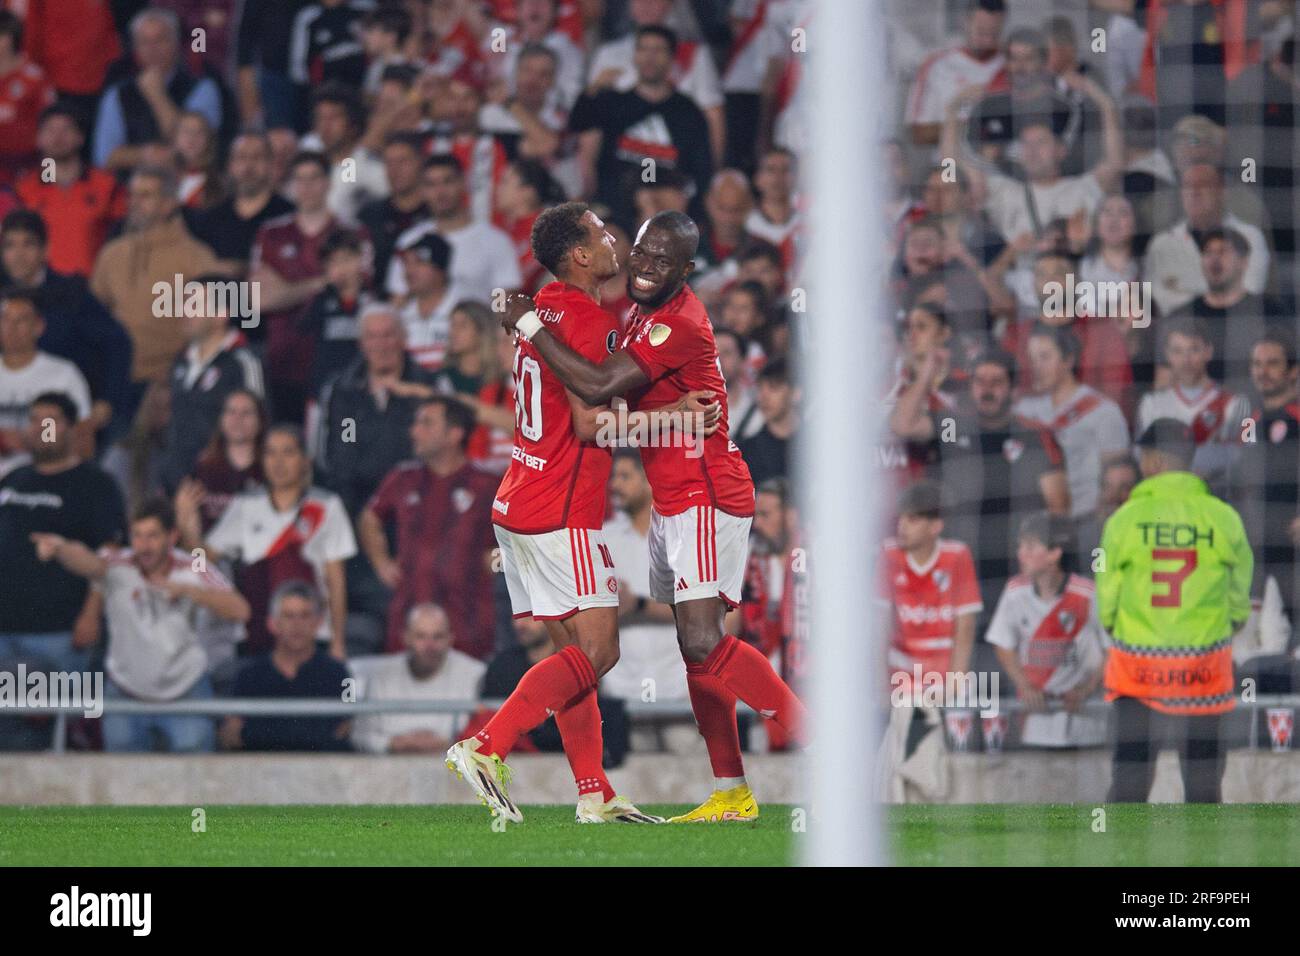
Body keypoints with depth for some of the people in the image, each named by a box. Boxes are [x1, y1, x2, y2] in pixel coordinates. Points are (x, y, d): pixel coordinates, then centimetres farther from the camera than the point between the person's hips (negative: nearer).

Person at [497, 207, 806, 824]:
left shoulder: (679, 324, -20)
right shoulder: (643, 311, 12)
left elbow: (598, 387, -26)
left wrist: (528, 325, -18)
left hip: (707, 500, -10)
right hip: (673, 502, 10)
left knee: (704, 645, -19)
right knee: (696, 648, 9)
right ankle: (731, 794, 13)